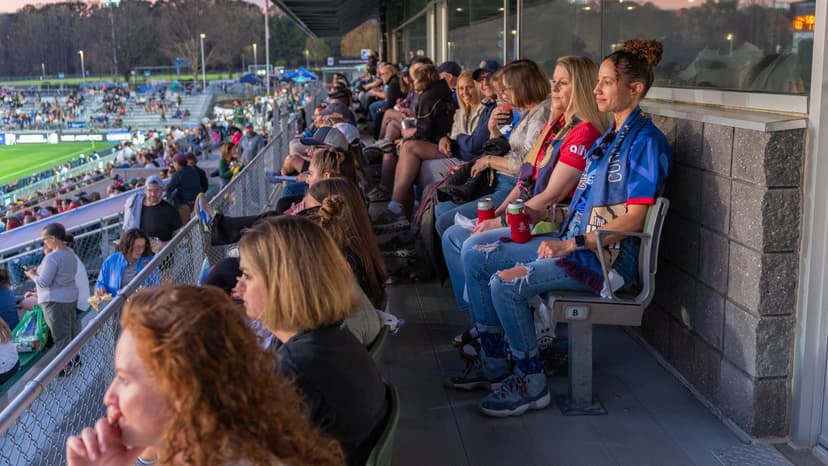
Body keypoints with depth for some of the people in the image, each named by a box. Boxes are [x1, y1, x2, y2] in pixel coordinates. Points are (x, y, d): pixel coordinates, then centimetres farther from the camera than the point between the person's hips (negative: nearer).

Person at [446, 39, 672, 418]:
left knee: (506, 283, -26)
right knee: (475, 254, 3)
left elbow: (633, 219, -18)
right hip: (574, 242, 10)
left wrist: (571, 244, -21)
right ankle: (493, 362, 10)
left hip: (607, 255, -10)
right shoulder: (608, 137, 17)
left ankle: (531, 382, -7)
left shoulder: (646, 142, -11)